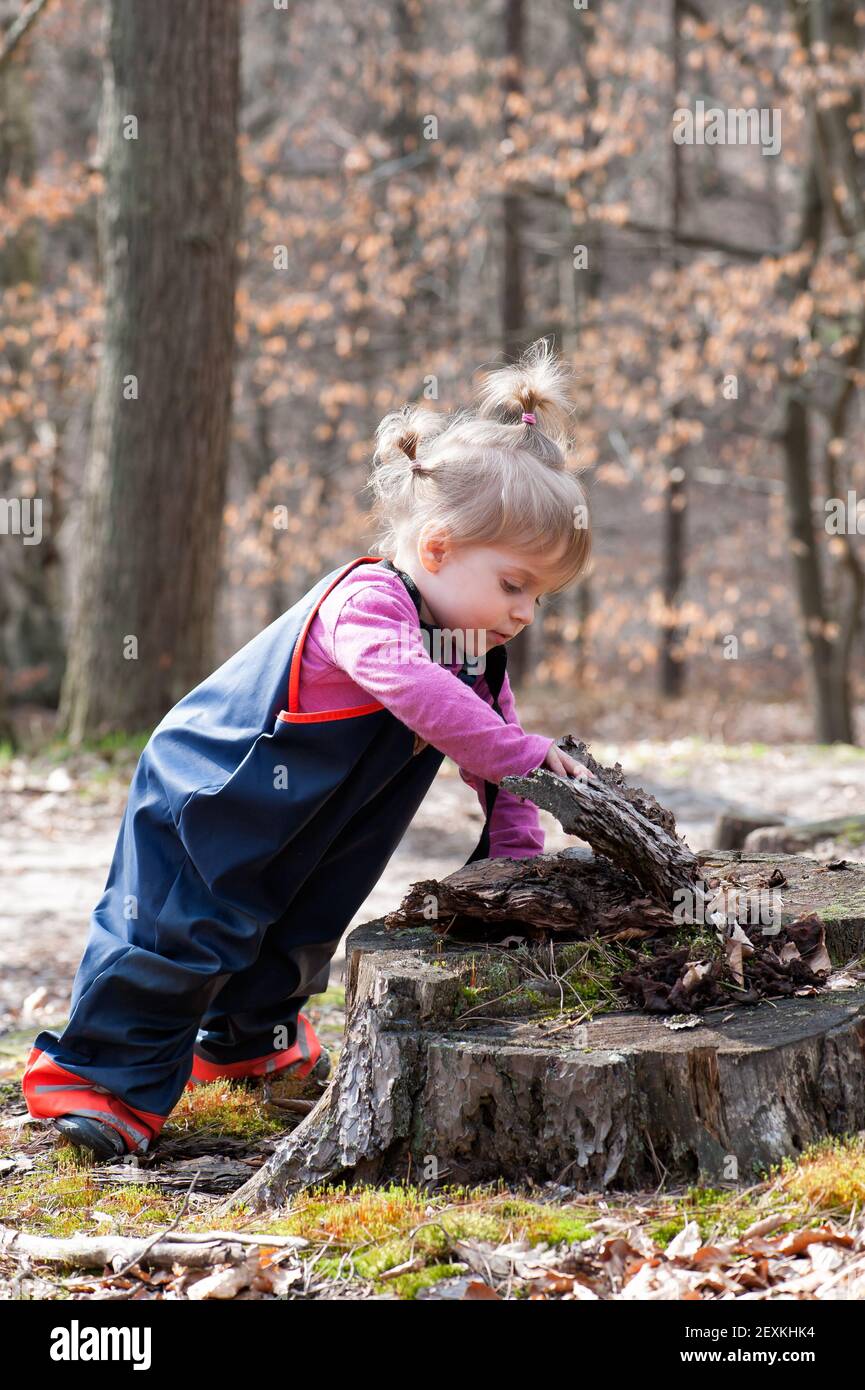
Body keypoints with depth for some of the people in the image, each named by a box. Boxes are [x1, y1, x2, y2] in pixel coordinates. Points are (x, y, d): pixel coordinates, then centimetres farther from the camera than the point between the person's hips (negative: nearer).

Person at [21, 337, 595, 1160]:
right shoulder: (365, 602, -32)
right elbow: (415, 690, -48)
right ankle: (96, 1074, 5)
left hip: (306, 836, 9)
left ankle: (247, 1038, 48)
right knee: (176, 933, -8)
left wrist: (517, 852, -10)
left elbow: (487, 761, 3)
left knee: (299, 935, 22)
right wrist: (525, 756, -46)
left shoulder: (474, 648, -1)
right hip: (207, 795, -9)